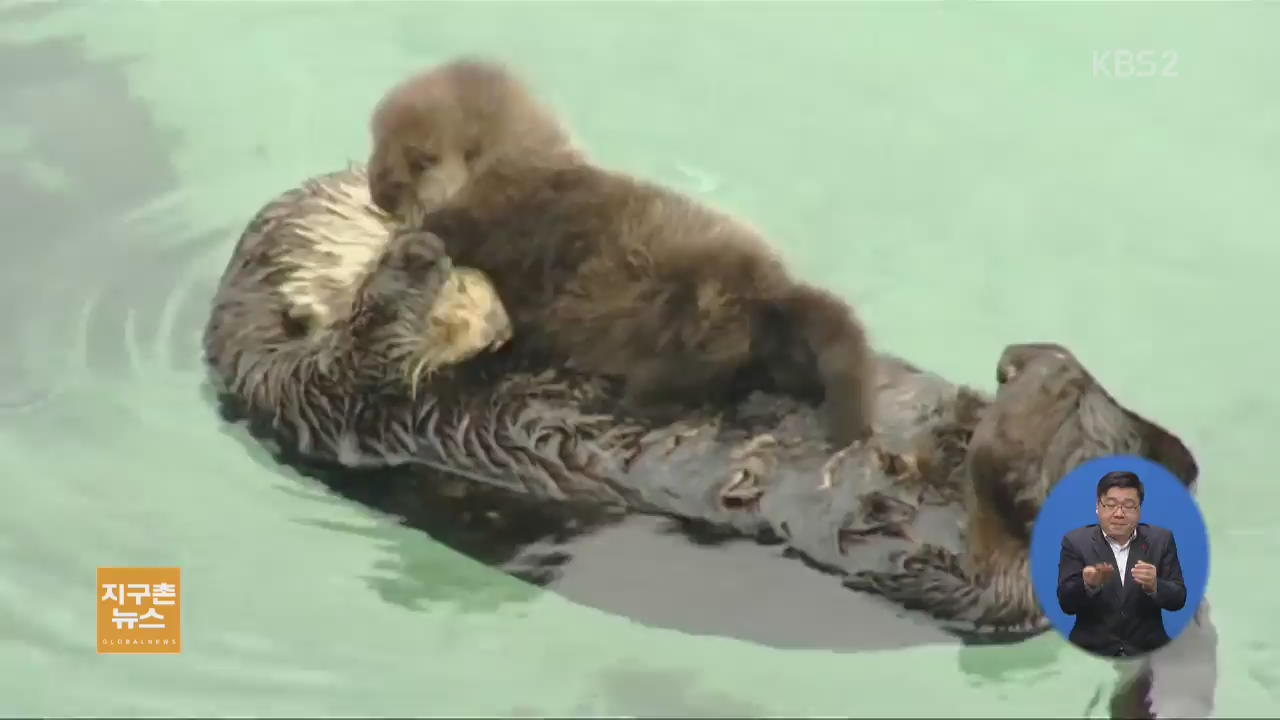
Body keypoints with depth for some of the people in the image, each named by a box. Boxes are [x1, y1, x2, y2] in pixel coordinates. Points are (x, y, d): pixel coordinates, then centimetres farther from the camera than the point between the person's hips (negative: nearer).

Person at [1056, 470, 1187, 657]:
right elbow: (1066, 603, -7)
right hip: (1092, 649, -2)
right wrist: (1088, 585, -27)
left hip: (1147, 650, 2)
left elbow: (1178, 599, 1)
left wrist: (1154, 586, -20)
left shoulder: (1160, 540, 5)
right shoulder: (1076, 541, 0)